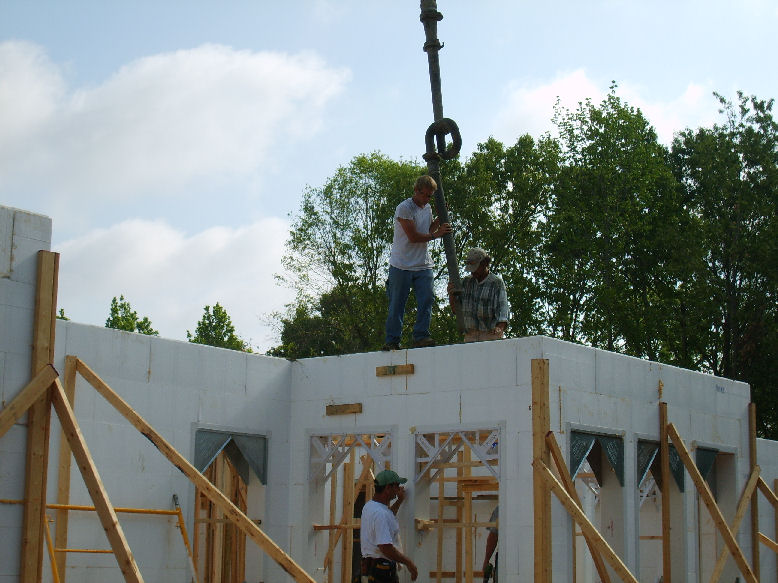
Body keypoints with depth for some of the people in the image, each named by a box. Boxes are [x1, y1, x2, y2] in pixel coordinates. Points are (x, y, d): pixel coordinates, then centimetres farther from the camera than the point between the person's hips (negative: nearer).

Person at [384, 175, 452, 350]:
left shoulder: (427, 208, 14)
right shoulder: (404, 208, -11)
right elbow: (414, 237, -16)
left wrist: (440, 219, 10)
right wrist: (437, 234, -9)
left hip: (423, 265, 6)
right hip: (402, 265, -6)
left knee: (426, 300, -7)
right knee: (397, 305, -1)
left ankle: (421, 337, -4)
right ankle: (392, 341, 4)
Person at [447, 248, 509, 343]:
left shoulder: (497, 283, -2)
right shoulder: (466, 282, 12)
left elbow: (503, 307, -12)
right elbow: (455, 310, 12)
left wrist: (500, 327, -31)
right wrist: (451, 295, -9)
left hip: (491, 334, -4)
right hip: (470, 337, 4)